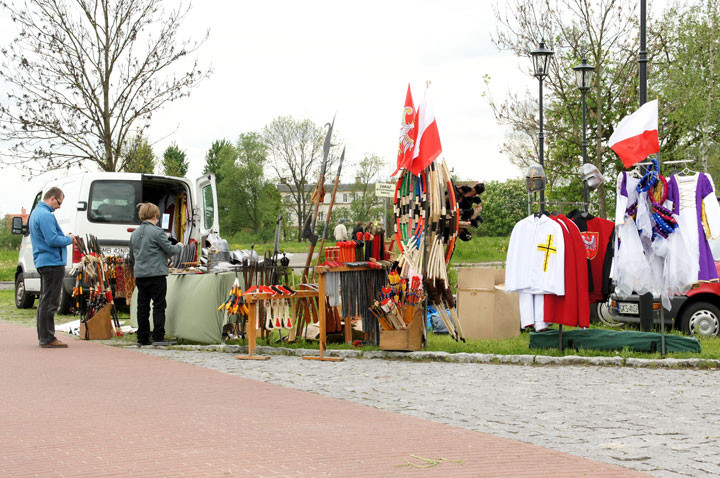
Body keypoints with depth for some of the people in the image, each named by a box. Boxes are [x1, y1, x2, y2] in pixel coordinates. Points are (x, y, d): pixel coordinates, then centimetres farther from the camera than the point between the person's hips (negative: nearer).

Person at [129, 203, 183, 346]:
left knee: (142, 307, 9)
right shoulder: (157, 232, -10)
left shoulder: (134, 234, 12)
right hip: (156, 274, -6)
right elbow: (170, 250, -6)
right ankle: (158, 337, -6)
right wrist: (179, 246, 14)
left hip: (139, 275, 6)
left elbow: (132, 257, 21)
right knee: (159, 306, -2)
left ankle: (142, 338, 11)